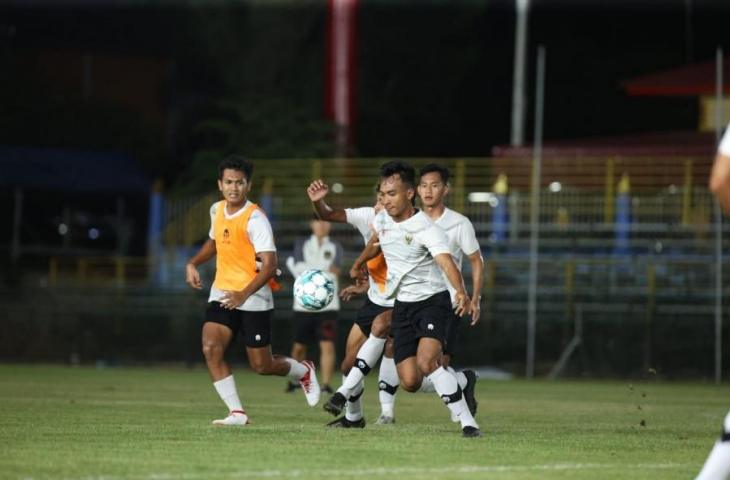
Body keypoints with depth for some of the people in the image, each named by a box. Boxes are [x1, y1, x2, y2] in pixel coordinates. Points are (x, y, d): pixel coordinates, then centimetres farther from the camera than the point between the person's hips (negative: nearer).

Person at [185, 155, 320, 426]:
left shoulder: (255, 219, -17)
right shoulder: (217, 210, 5)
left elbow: (269, 265, -23)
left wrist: (243, 294, -36)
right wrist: (193, 264, 10)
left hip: (253, 299, -6)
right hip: (222, 293, 6)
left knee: (261, 366, 3)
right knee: (210, 349, -17)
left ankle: (304, 372, 35)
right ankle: (237, 413, -12)